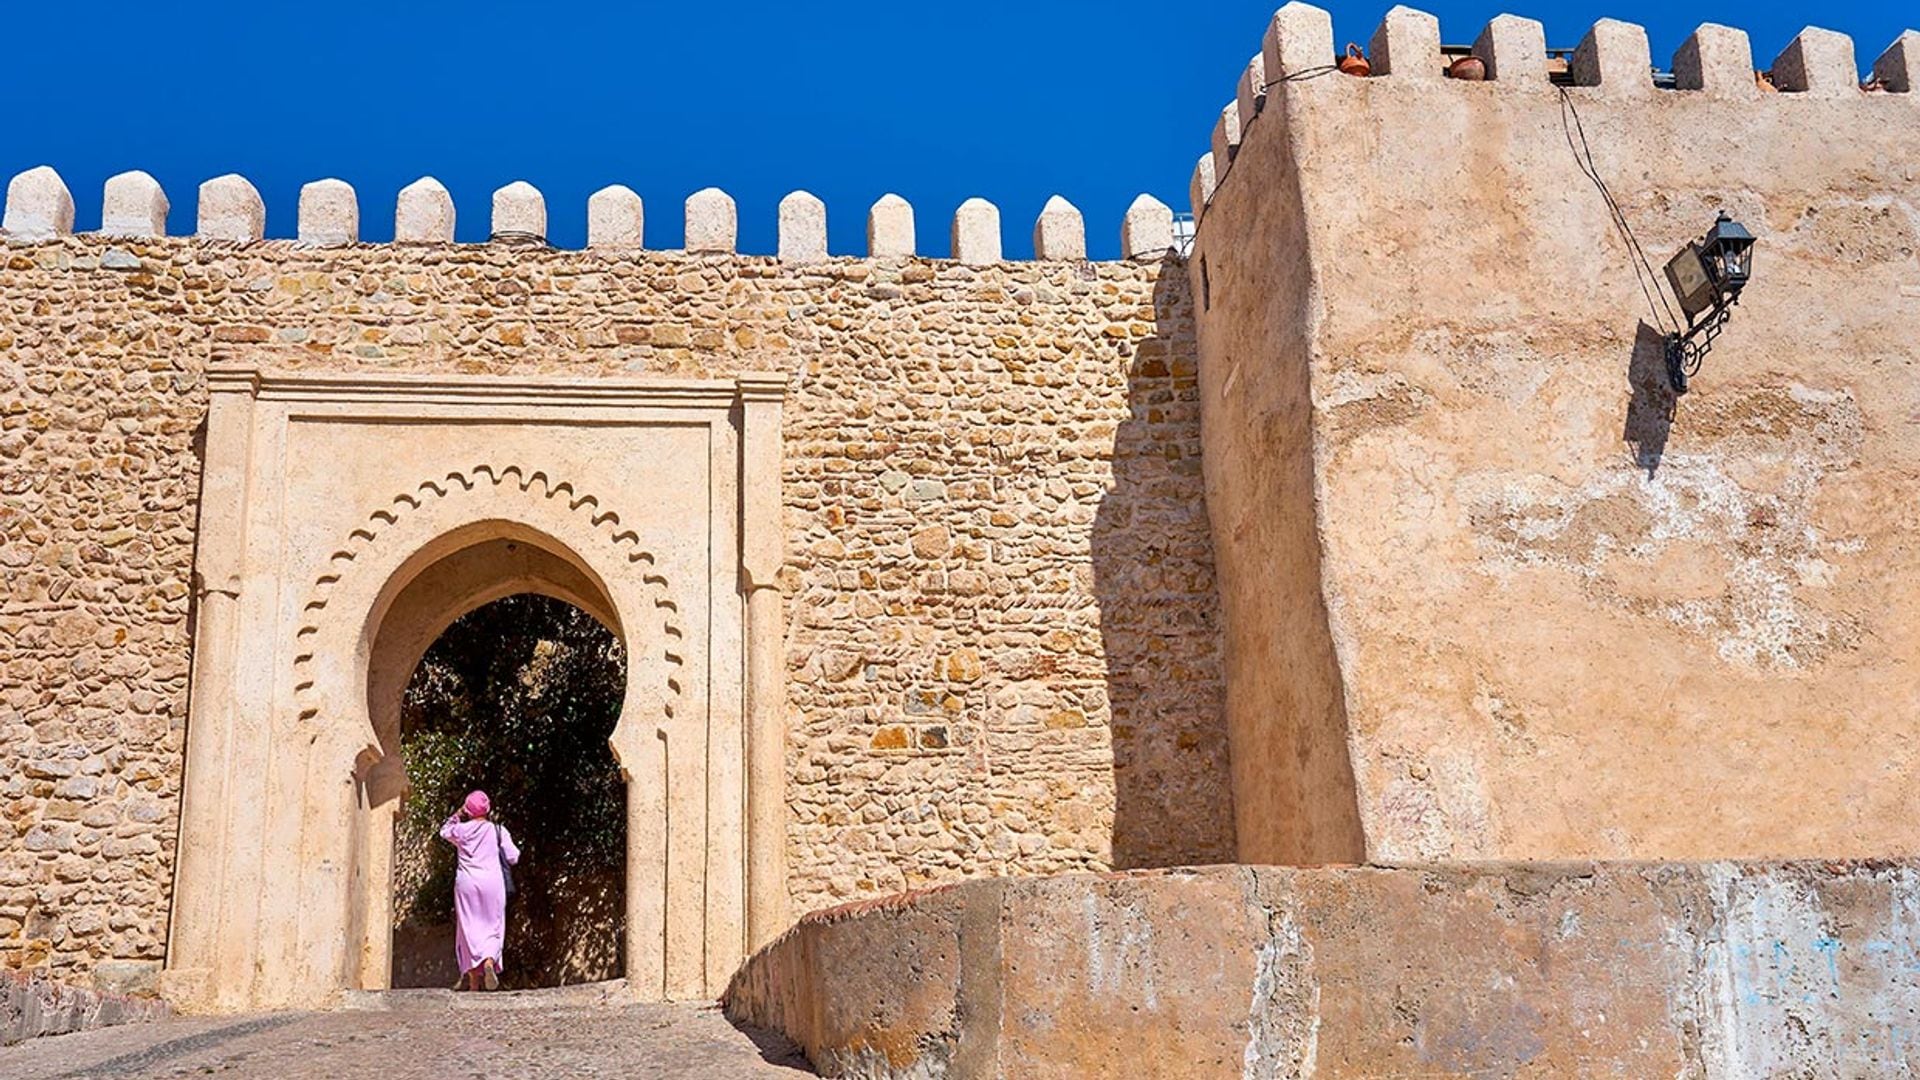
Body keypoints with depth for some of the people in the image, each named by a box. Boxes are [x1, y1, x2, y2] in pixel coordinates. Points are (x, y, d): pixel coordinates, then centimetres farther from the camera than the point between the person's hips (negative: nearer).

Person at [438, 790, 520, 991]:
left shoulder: (461, 830, 4)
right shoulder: (498, 831, 1)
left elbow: (444, 832, 27)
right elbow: (512, 858, 2)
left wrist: (457, 814, 24)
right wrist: (509, 841, 18)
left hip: (466, 882, 1)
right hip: (492, 882, -1)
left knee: (469, 927, 5)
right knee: (493, 927, 5)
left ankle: (473, 979, 0)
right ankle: (489, 961, -24)